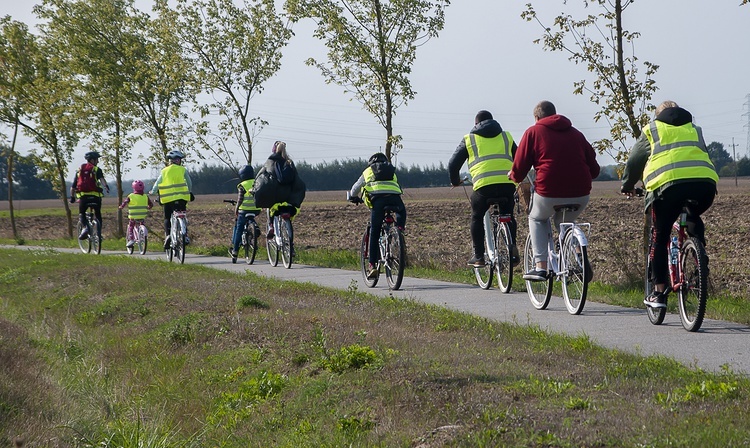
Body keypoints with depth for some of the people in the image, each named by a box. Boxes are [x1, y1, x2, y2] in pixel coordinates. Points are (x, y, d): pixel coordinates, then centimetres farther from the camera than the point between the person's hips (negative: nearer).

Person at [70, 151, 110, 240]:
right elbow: (102, 179, -16)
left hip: (83, 196, 1)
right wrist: (106, 186, -32)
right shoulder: (96, 169, 6)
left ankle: (85, 228, -10)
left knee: (81, 213, 18)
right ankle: (99, 234, 12)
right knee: (97, 214, 19)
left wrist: (72, 197, 28)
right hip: (95, 196, -1)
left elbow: (73, 186, 19)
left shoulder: (79, 170, 18)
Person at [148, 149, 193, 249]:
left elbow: (158, 183, 9)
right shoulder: (183, 170, 3)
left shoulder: (164, 171, 6)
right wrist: (190, 193, 29)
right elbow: (189, 184, 9)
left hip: (168, 199, 1)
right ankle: (184, 235, 1)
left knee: (167, 218, 10)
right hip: (181, 198, -1)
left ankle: (167, 235, -11)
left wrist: (152, 192, 28)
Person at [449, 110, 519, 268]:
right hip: (507, 183, 2)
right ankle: (512, 246, 4)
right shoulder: (506, 136, 23)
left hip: (483, 184, -2)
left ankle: (478, 257, 13)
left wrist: (455, 181, 34)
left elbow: (453, 164, 17)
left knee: (477, 218, 18)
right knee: (508, 215, 24)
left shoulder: (469, 139, 17)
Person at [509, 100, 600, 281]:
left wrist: (515, 177, 27)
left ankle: (540, 265, 14)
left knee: (537, 218, 28)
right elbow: (594, 168, 19)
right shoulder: (576, 133, 19)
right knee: (564, 221, 34)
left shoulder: (533, 132, 7)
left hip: (549, 193, -4)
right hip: (581, 195, 4)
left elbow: (519, 168, 4)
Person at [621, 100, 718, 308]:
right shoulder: (694, 129, 30)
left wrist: (627, 184, 44)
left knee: (660, 238, 10)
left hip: (668, 184, -3)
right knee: (694, 220, 33)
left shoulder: (651, 129, 23)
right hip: (704, 182, 3)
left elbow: (634, 160, 28)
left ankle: (659, 293, 9)